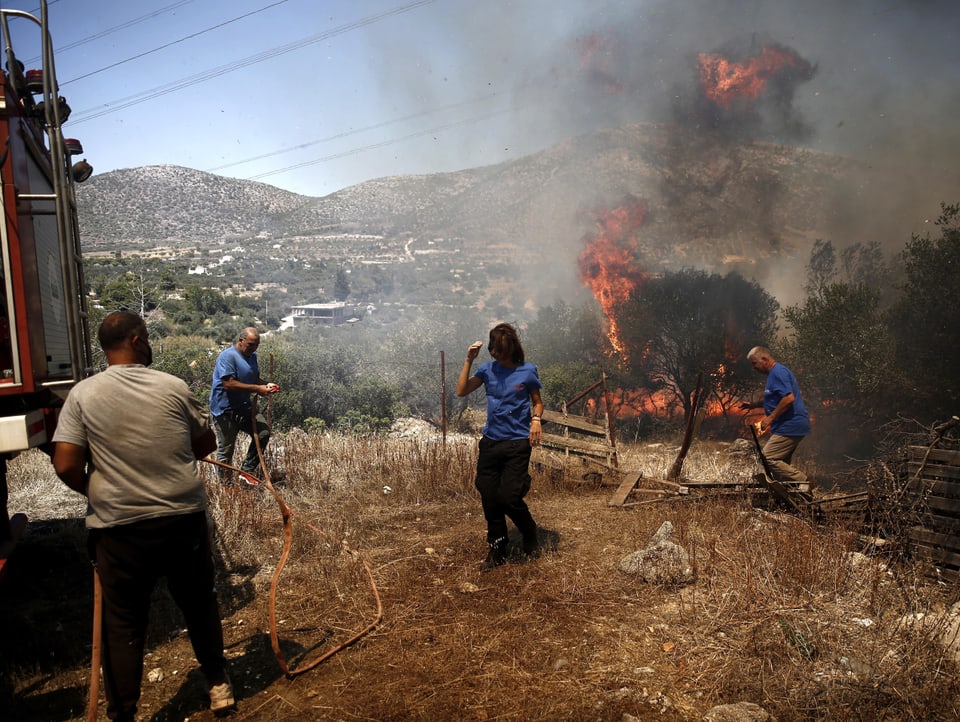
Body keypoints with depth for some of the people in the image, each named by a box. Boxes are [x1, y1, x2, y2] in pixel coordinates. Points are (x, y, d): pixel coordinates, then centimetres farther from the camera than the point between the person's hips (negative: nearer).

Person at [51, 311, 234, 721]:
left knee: (124, 625, 13)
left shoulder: (82, 394, -5)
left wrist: (96, 492, 9)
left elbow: (66, 466, -10)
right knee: (199, 605, 19)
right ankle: (218, 683, 36)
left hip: (119, 529, -1)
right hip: (185, 518, 1)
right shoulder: (173, 387, -4)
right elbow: (206, 445, 5)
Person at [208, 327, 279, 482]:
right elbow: (228, 384, -26)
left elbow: (255, 379, 20)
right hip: (225, 410, -8)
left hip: (244, 407, 8)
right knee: (226, 449, 3)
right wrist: (256, 389, -25)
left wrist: (266, 385, -3)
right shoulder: (228, 356, -17)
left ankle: (248, 469, 10)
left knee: (263, 432, -2)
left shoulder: (252, 356, 11)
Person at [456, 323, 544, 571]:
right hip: (490, 442, 4)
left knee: (509, 497, -8)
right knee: (489, 498, 5)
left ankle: (530, 535, 23)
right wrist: (469, 360, -7)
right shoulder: (488, 369, 3)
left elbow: (537, 402, 8)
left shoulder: (527, 371, -3)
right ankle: (496, 551, 22)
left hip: (517, 443, -3)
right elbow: (461, 391, -2)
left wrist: (536, 419, -12)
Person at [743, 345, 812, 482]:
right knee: (781, 464, 12)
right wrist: (753, 405, 20)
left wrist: (770, 418, -19)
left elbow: (789, 398, -25)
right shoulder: (775, 373, 19)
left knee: (768, 458, -13)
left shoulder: (778, 372, -14)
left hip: (790, 427, -11)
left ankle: (802, 482, -9)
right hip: (791, 426, 11)